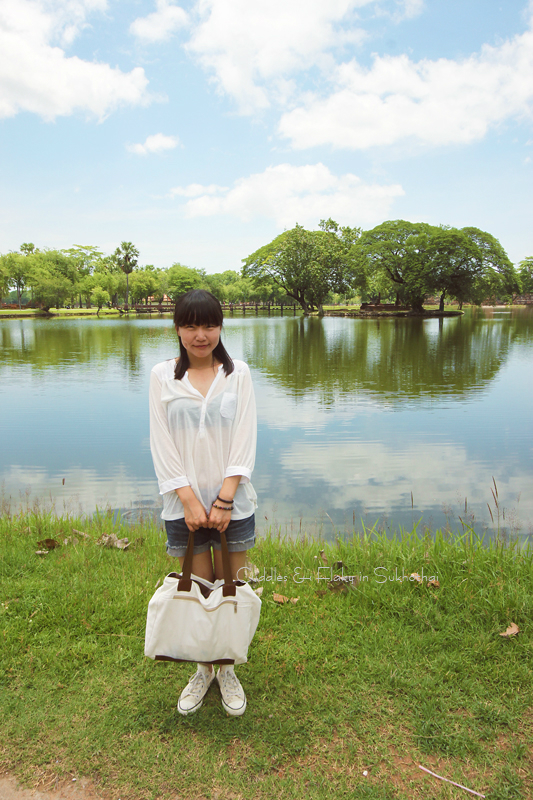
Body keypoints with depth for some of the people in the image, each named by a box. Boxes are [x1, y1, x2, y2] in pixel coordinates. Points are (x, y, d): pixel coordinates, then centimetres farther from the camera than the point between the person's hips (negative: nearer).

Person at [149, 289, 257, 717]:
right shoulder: (163, 376, 0)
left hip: (234, 502, 0)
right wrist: (190, 500, -10)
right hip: (184, 503, 0)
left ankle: (228, 670, 33)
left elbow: (245, 441, -4)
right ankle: (203, 670, 34)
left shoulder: (238, 373, 0)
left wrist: (224, 500, -11)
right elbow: (162, 445, -3)